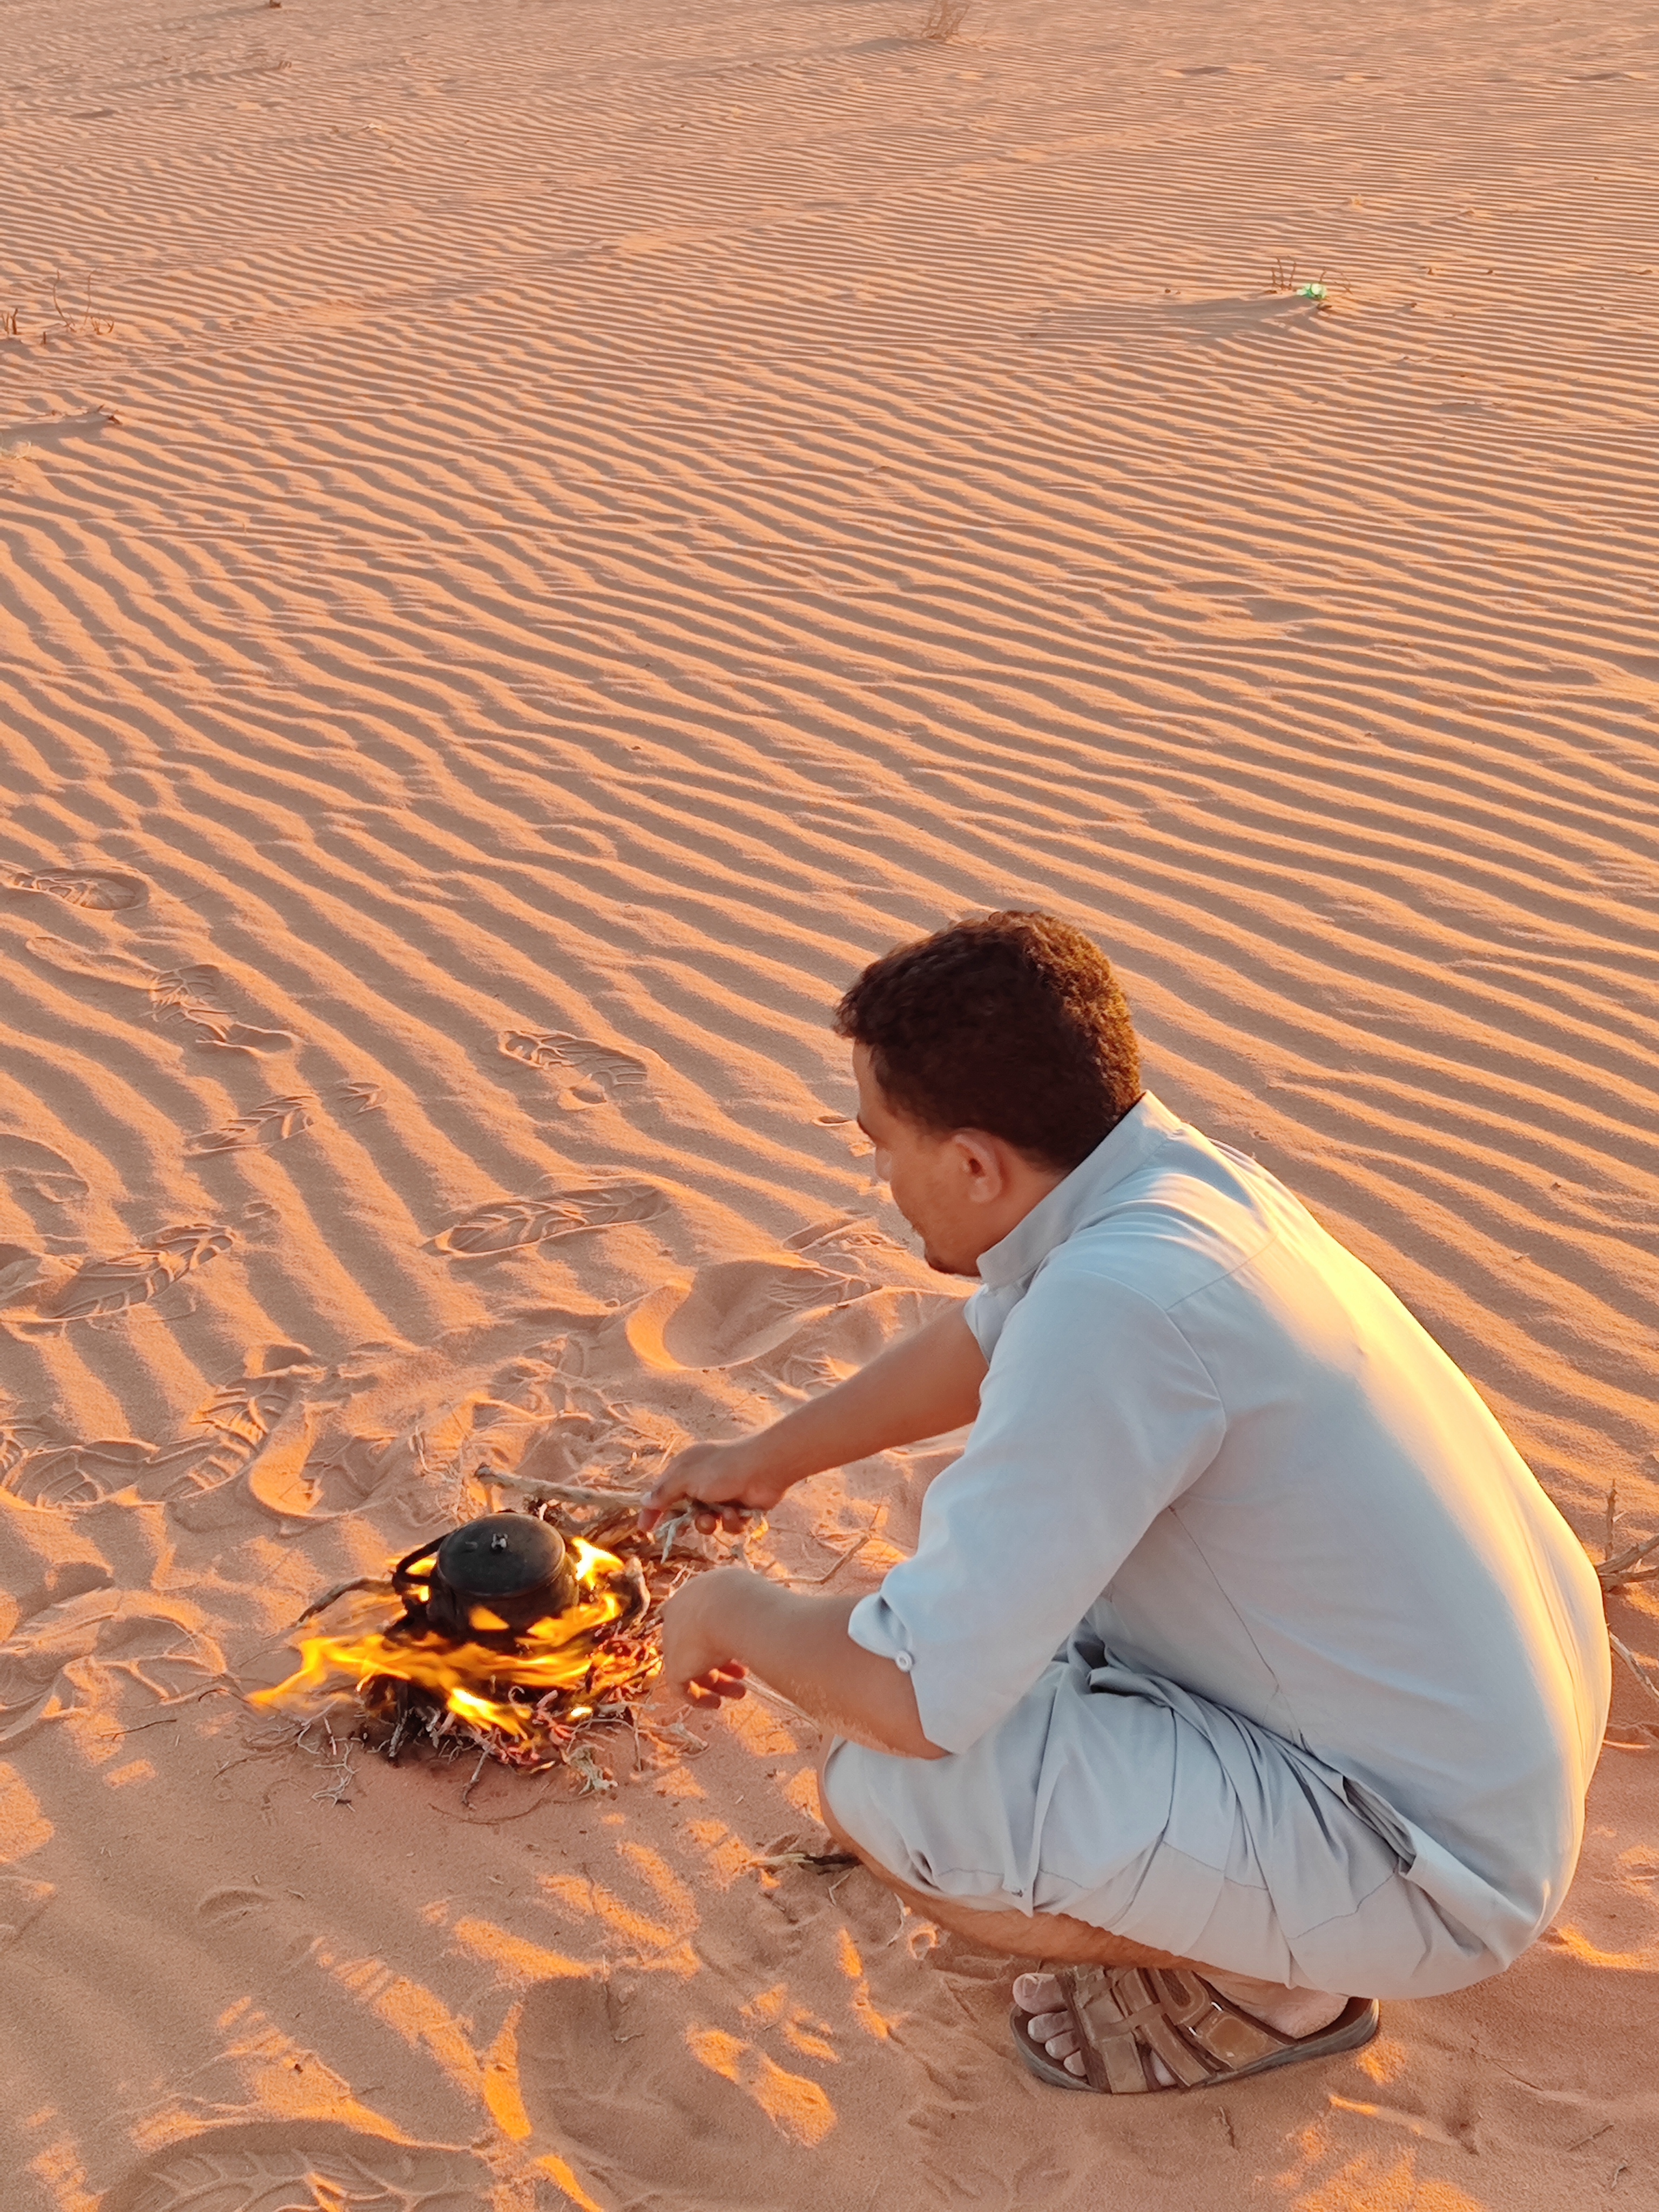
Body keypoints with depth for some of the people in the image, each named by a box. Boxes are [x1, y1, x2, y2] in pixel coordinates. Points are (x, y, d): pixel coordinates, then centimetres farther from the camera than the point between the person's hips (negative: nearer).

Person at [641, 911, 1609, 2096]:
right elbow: (982, 1340, 19)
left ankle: (1268, 1983, 4)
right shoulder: (1174, 1170, -3)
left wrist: (737, 1612, -6)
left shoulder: (1117, 1303, -30)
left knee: (888, 1791, -19)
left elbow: (914, 1695, -27)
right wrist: (768, 1458, 31)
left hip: (1432, 1863, -9)